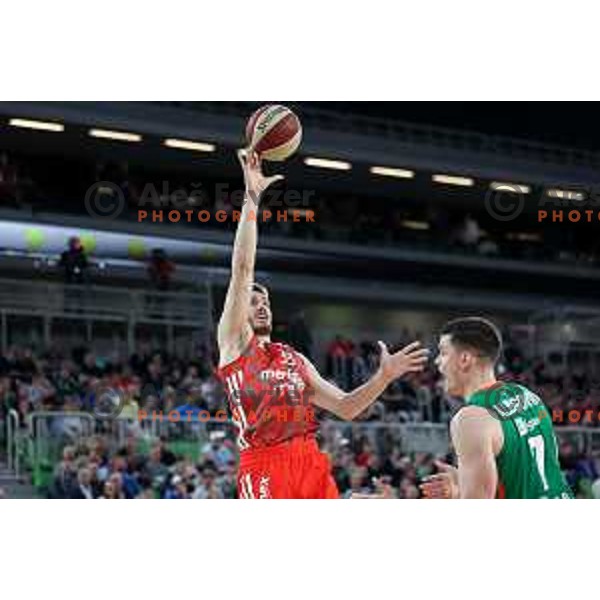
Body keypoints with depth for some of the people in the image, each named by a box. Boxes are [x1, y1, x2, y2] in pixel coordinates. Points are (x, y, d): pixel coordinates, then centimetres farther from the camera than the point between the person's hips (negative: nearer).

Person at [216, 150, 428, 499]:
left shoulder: (295, 360, 27)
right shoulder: (234, 342, 11)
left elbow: (346, 408, 24)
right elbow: (243, 268, 1)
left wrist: (384, 376, 10)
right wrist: (252, 200, -3)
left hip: (311, 463, 6)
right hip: (264, 467, -6)